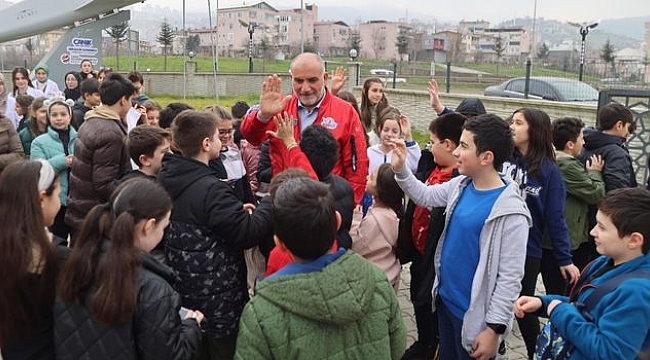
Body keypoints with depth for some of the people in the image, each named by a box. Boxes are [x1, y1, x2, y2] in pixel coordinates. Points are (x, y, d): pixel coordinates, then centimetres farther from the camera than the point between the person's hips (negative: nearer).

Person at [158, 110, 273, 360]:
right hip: (218, 303, -8)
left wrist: (237, 212, 8)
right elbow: (249, 234, -24)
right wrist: (271, 202, -11)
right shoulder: (211, 190, -25)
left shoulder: (166, 179, 2)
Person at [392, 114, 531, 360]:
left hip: (474, 314, -7)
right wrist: (401, 170, 0)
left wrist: (495, 328, -21)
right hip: (445, 299, 7)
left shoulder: (510, 211, -25)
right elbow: (424, 196, 15)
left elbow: (510, 277, -22)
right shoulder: (461, 185, -3)